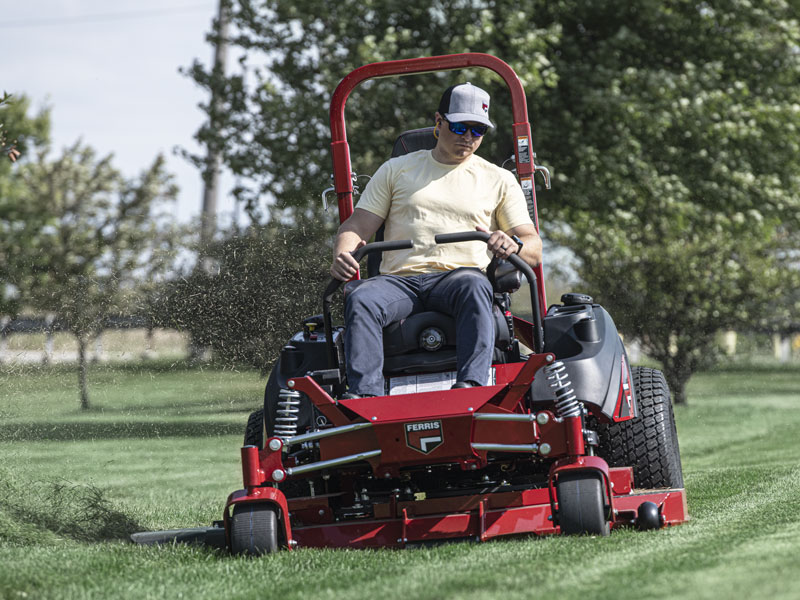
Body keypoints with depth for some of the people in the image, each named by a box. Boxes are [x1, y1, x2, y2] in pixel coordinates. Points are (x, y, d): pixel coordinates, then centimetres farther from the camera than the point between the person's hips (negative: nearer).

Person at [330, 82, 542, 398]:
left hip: (459, 275, -1)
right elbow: (356, 227, 16)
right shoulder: (397, 170, 22)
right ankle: (365, 395, -47)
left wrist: (514, 244, -14)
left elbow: (534, 250, 12)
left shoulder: (499, 180, 20)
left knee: (474, 286, -39)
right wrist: (341, 256, -9)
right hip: (399, 280, 1)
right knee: (360, 298, -34)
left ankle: (471, 385, -54)